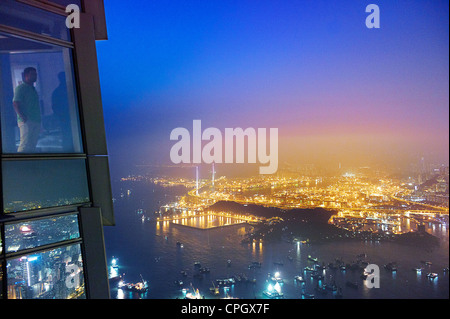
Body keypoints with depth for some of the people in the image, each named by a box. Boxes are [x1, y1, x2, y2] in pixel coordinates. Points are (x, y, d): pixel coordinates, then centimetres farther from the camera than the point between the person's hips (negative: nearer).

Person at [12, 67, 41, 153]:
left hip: (36, 121, 8)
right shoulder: (20, 88, -3)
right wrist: (23, 117, -22)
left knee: (32, 146, 8)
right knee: (25, 145, -14)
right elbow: (15, 104, -12)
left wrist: (39, 120, 15)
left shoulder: (33, 89, 22)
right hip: (26, 121, -8)